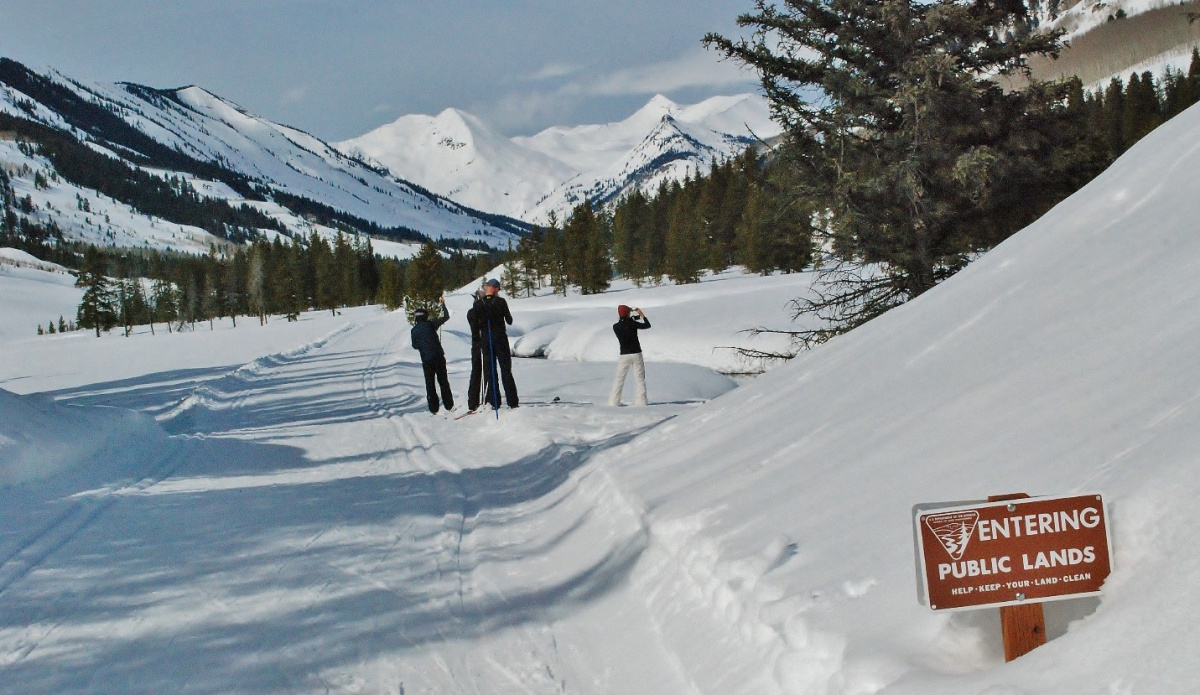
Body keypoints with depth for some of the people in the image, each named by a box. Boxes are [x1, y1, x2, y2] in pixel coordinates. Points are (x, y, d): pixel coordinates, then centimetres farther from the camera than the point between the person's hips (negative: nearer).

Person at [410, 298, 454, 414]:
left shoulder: (414, 330, -1)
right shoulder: (430, 324, -4)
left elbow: (415, 346, 5)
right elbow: (446, 317, 2)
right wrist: (443, 305, 13)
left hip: (426, 360, 0)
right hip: (439, 357, 0)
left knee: (430, 384, 8)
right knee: (443, 381, 9)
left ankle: (433, 407, 4)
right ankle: (449, 405, 10)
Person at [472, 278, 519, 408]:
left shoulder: (478, 304, -5)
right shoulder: (501, 301, -10)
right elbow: (509, 321, -4)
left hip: (485, 340, 1)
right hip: (501, 339, -1)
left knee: (489, 371, 8)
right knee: (506, 371, 4)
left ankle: (494, 402, 5)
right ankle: (512, 401, -1)